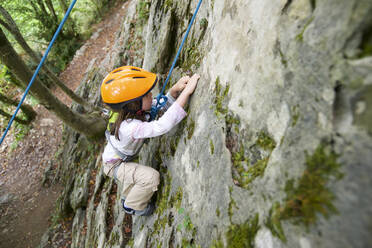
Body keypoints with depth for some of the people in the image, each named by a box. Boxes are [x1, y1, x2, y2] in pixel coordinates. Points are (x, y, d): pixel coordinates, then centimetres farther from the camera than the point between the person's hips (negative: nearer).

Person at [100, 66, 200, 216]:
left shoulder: (134, 109, -20)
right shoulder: (130, 127, -44)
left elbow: (163, 104, -11)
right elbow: (162, 126, -58)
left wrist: (175, 89, -32)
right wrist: (186, 92, -60)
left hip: (123, 159, 8)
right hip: (114, 165, -8)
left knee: (139, 174, 29)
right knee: (151, 176, -24)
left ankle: (127, 197, 55)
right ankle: (132, 206, 3)